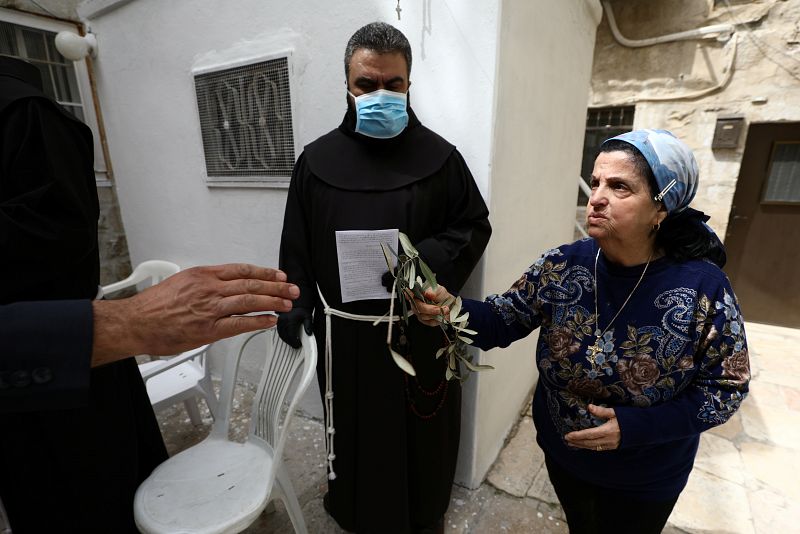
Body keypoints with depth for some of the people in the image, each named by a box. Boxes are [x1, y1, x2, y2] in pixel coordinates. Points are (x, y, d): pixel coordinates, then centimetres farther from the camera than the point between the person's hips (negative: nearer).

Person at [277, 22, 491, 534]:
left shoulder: (440, 156, -4)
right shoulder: (318, 159, 1)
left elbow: (475, 227, 0)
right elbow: (297, 242, 5)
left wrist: (429, 258, -17)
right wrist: (294, 304, 0)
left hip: (420, 326, -1)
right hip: (345, 329, 2)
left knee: (422, 424, 17)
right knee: (354, 423, 19)